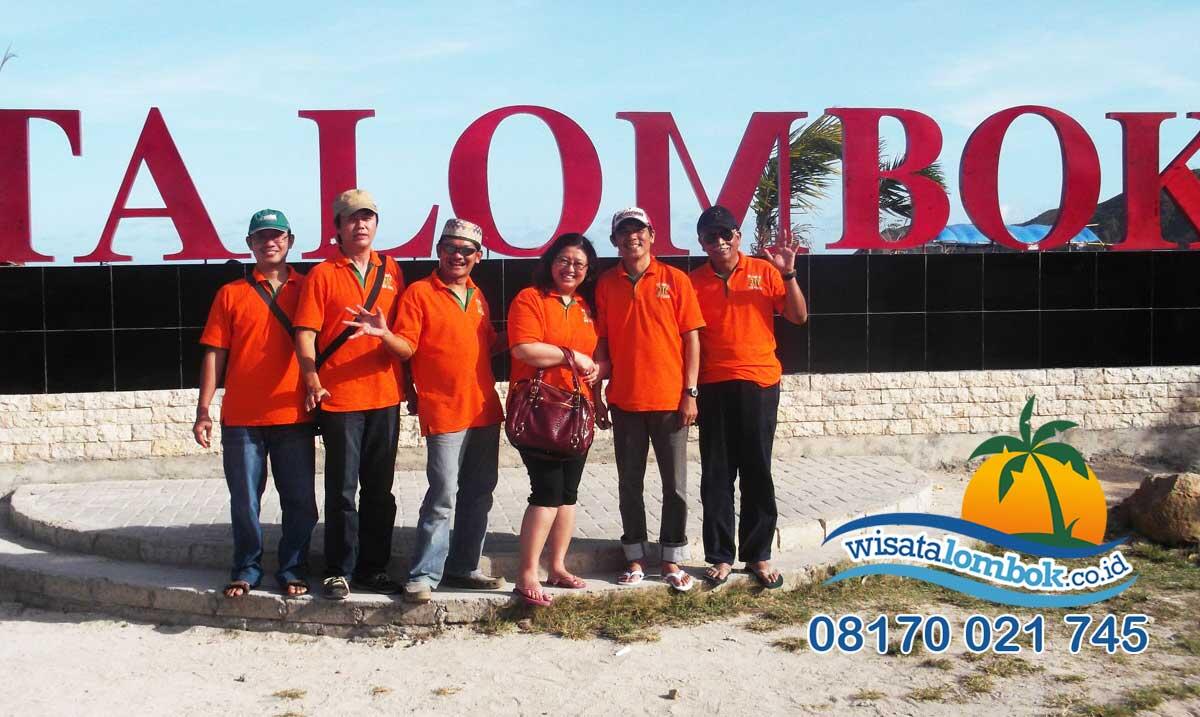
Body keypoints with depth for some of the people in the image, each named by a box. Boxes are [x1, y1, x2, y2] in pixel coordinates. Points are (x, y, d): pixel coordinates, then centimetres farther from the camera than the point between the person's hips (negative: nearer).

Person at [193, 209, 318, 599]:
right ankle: (246, 570, 22)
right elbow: (214, 354, 5)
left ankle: (293, 571, 18)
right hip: (241, 419, 0)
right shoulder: (231, 294, 7)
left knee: (300, 501, 4)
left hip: (294, 416, 0)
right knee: (244, 501, 7)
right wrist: (203, 411, -1)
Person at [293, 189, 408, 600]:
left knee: (380, 490, 10)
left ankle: (374, 568, 20)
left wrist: (409, 381, 11)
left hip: (385, 395, 4)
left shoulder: (391, 271, 10)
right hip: (339, 397, -3)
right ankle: (339, 571, 12)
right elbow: (305, 333, -6)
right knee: (342, 490, 2)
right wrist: (311, 379, -19)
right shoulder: (323, 274, 0)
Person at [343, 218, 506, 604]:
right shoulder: (419, 293, -4)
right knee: (442, 497, -9)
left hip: (484, 410, 7)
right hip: (444, 412, -7)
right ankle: (423, 575, -1)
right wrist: (384, 333, -27)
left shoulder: (477, 296, 15)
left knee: (479, 495, 11)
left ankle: (463, 568, 22)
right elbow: (406, 348, -9)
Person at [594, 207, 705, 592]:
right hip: (625, 401, 2)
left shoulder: (675, 279, -1)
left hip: (670, 399, -2)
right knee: (630, 484, 9)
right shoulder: (606, 284, 5)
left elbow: (691, 337, -1)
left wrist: (690, 392, -6)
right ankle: (635, 557, 20)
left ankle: (672, 560, 16)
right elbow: (602, 341, 8)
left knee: (675, 484, 4)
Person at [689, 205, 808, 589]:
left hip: (759, 383, -1)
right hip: (713, 386, 1)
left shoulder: (764, 271, 4)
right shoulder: (694, 282, 6)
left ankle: (759, 555, 14)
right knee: (716, 475, 4)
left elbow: (799, 316, 1)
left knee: (757, 472, 5)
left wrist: (788, 274, -12)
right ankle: (720, 555, 12)